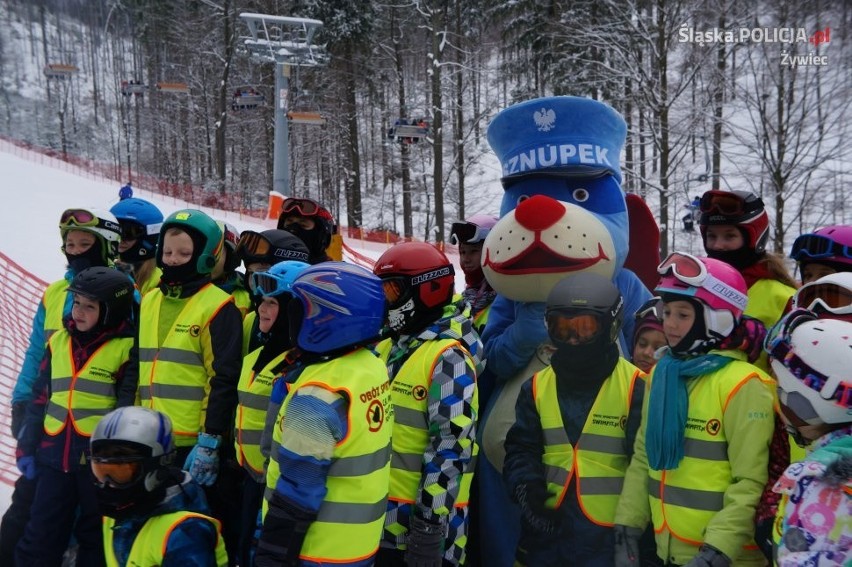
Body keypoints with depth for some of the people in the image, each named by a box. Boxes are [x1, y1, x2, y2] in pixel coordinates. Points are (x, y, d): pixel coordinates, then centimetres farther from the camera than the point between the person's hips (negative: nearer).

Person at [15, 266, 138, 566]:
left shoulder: (126, 348, -9)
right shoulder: (58, 341, 8)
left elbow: (128, 410, -9)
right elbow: (41, 397, 13)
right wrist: (27, 447, 12)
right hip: (55, 456, 5)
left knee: (95, 539, 12)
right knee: (39, 538, 13)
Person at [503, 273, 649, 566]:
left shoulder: (634, 386, -7)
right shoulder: (537, 387, 6)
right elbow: (521, 449, 6)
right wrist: (526, 486, -13)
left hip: (610, 533, -4)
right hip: (545, 525, 4)